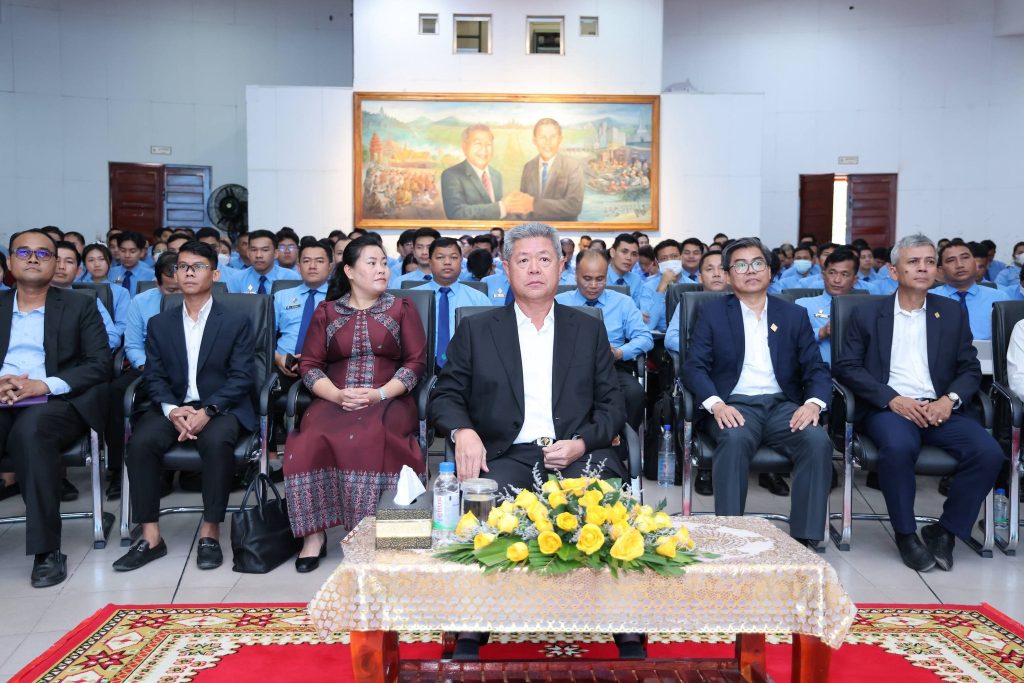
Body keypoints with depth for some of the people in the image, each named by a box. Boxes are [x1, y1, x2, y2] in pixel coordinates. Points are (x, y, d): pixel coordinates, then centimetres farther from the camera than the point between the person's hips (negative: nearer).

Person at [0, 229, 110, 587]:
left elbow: (100, 365, 1)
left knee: (30, 430, -36)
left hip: (55, 403, -2)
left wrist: (45, 385, -14)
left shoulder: (79, 306, 11)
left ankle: (47, 550, -28)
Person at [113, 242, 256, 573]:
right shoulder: (159, 324, 11)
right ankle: (150, 536, -15)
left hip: (221, 406, -3)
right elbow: (154, 377, 5)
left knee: (217, 442, -35)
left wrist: (207, 411, -20)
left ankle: (210, 532, -19)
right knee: (140, 442, -26)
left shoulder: (236, 321, 2)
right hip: (173, 406, 3)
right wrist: (172, 410, -15)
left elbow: (241, 377, -6)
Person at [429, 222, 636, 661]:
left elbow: (612, 405, 11)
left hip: (578, 455, 1)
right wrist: (463, 431, -15)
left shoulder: (589, 329, 15)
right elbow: (445, 396, 8)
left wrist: (582, 443, -10)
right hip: (507, 455, 0)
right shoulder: (476, 330, 12)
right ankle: (471, 631, -17)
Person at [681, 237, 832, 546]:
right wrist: (716, 404, -20)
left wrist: (813, 402, -13)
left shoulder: (794, 315, 16)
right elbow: (694, 367, 0)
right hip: (734, 405, -2)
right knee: (734, 439, -35)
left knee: (818, 440, -28)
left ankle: (804, 539, -20)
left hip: (783, 405, 2)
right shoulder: (712, 313, 10)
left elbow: (816, 369, 10)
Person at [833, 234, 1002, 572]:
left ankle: (944, 531, -4)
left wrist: (950, 400, -10)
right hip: (888, 407, -3)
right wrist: (893, 399, -14)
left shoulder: (952, 312, 15)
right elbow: (846, 366, 0)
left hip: (940, 409, 3)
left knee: (989, 452, -24)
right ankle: (906, 534, -12)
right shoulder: (867, 313, 8)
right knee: (899, 447, -35)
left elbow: (970, 369, 13)